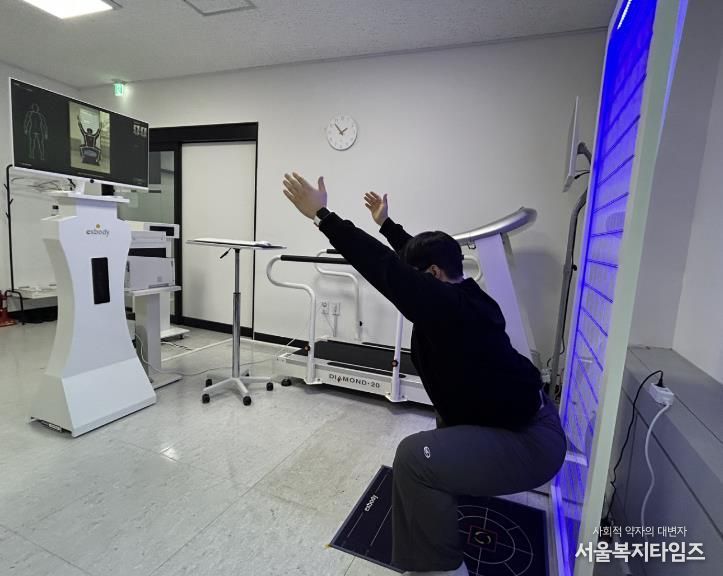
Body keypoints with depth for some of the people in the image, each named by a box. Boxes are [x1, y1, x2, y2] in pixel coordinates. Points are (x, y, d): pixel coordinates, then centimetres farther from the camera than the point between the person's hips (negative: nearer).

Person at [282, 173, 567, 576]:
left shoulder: (447, 306, -27)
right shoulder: (468, 296, 2)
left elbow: (388, 270, -29)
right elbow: (418, 257, 14)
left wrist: (322, 215, -24)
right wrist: (386, 223, 26)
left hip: (532, 443, -10)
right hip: (530, 419, 10)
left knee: (415, 456, -20)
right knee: (445, 433, 32)